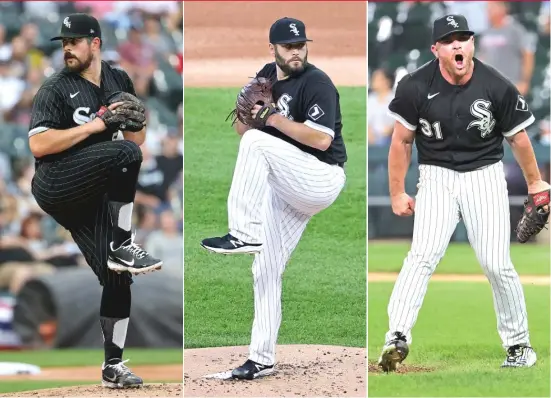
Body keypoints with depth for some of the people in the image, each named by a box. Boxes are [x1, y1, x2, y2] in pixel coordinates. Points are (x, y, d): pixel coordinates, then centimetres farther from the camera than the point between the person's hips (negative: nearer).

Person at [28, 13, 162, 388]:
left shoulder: (119, 81, 13)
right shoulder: (55, 89, -4)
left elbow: (137, 137, 24)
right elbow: (38, 145, -16)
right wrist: (95, 125, -20)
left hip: (94, 200, 6)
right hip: (55, 185, -6)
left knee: (117, 278, -1)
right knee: (125, 155, -31)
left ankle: (112, 367, 10)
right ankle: (122, 248, -25)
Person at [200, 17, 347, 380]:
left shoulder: (317, 83, -13)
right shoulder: (267, 77, 10)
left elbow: (322, 139, -24)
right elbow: (241, 128, 13)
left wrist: (272, 118, -20)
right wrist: (248, 105, -9)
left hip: (323, 179, -8)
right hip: (284, 190, 8)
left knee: (257, 142, -29)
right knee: (266, 272, 5)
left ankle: (244, 234, -33)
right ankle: (261, 359, 11)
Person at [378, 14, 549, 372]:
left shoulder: (497, 87, -11)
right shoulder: (416, 87, -11)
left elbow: (518, 137, 4)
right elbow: (402, 141, 1)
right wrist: (397, 193, 3)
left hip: (485, 175, 0)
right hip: (437, 177, 0)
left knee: (497, 263, -6)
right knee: (424, 255, -19)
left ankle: (519, 344, 11)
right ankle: (397, 338, -28)